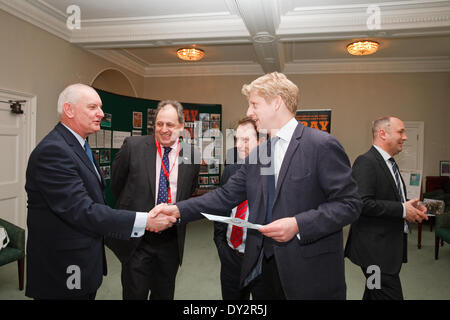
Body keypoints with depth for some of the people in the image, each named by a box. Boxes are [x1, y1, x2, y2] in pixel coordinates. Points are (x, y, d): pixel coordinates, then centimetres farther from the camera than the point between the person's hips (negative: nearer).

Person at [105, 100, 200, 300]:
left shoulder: (191, 155, -2)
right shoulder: (133, 146, -8)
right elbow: (116, 185, 4)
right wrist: (132, 208, 9)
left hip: (171, 240, 2)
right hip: (136, 240, -2)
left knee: (164, 294, 19)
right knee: (134, 294, 11)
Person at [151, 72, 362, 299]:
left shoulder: (322, 145, -12)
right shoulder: (257, 153, 8)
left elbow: (349, 203, -13)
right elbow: (227, 195, 5)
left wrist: (298, 224, -22)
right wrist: (178, 210, -4)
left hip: (309, 272, -6)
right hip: (262, 265, 6)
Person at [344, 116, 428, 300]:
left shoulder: (389, 163, 15)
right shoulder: (366, 162, -17)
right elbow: (363, 203, -27)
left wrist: (410, 205, 3)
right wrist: (402, 210, -20)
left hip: (391, 247, 10)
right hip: (376, 248, -10)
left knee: (374, 294, 21)